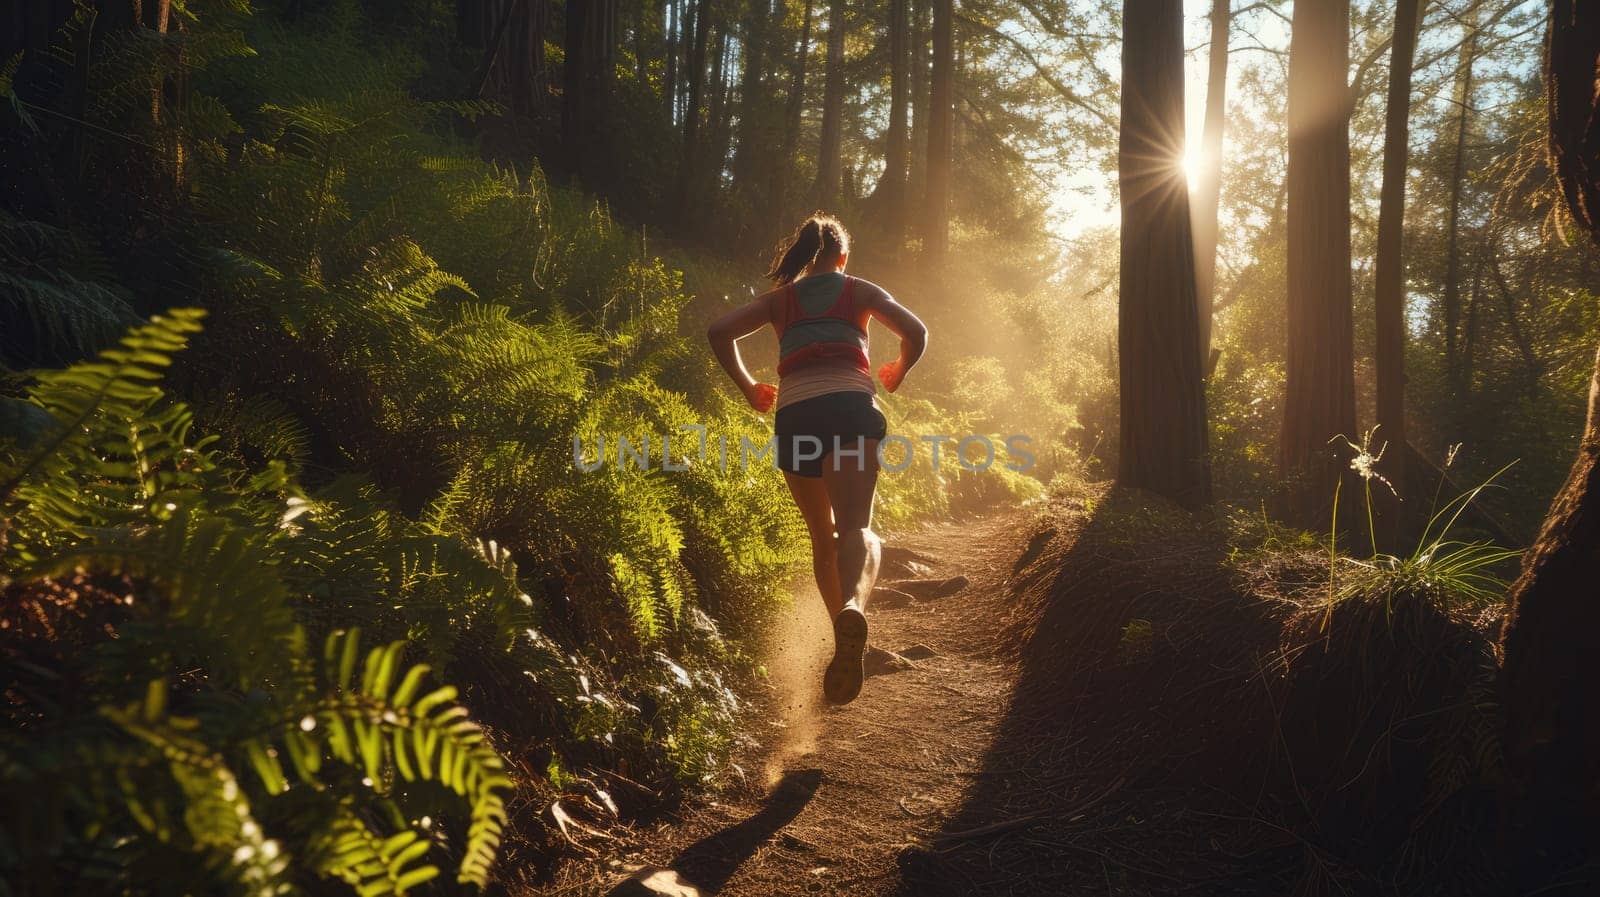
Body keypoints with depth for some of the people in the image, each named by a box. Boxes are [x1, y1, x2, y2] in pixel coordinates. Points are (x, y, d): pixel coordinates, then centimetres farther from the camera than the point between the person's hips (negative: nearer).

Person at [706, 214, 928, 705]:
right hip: (851, 406, -2)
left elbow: (719, 332, 10)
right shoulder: (859, 290, 18)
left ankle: (844, 639, 19)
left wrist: (748, 387, 20)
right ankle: (853, 605, -47)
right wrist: (897, 371, 28)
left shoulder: (780, 299, 22)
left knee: (822, 535, 17)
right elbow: (916, 333, 8)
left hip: (794, 414, 2)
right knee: (855, 527, -16)